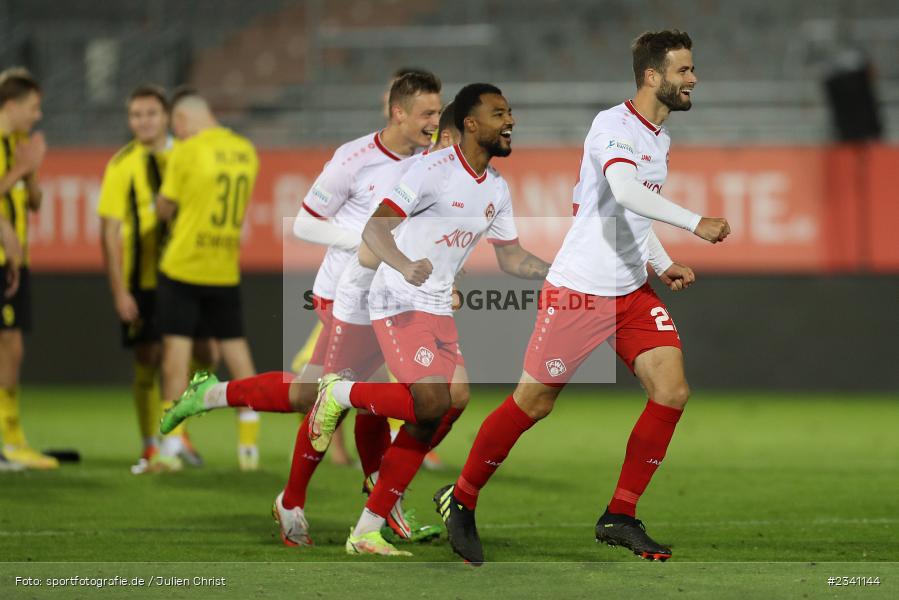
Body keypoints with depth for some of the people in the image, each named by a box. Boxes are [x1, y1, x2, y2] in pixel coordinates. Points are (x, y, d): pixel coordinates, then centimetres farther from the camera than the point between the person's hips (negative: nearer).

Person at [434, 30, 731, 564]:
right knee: (534, 403, -2)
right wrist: (695, 223, -36)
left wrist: (664, 266, 14)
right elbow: (625, 191, -33)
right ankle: (460, 499, 18)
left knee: (672, 390, -8)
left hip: (633, 291, 8)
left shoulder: (661, 139, 13)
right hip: (579, 288, -8)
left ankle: (620, 517, 1)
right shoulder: (613, 125, -15)